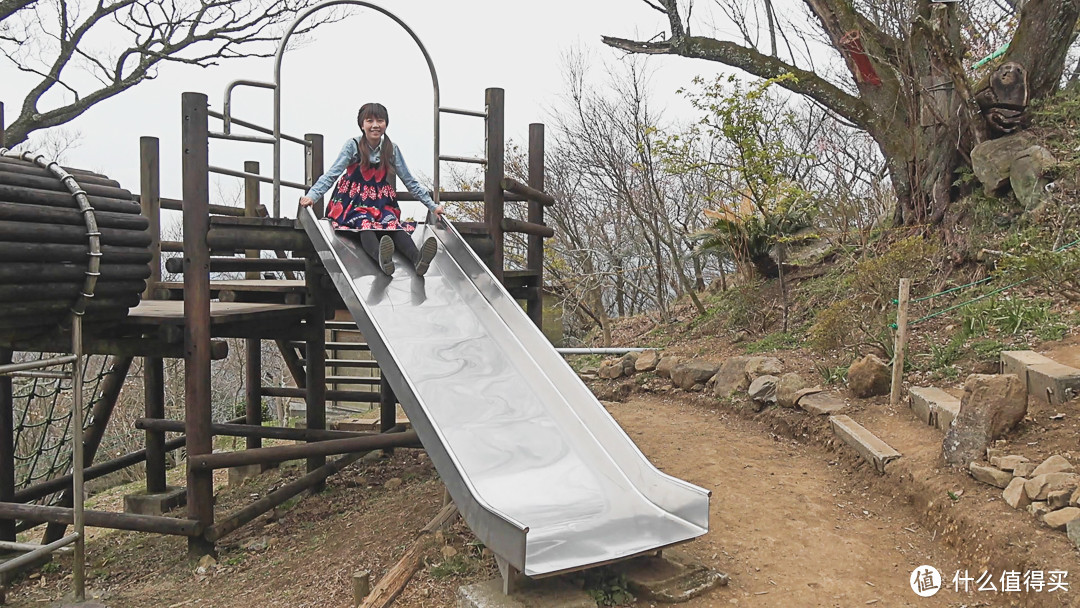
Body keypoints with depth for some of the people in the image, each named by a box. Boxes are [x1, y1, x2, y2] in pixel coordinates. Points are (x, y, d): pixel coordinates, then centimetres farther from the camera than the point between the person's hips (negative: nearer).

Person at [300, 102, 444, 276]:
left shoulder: (392, 149, 5)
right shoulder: (353, 145, -3)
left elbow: (410, 182, 10)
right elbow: (331, 175, -9)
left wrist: (432, 206, 7)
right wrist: (311, 195, -26)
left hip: (381, 203, 2)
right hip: (354, 202, -2)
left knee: (394, 224, -30)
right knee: (365, 224, -35)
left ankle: (417, 258, -58)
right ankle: (381, 256, -67)